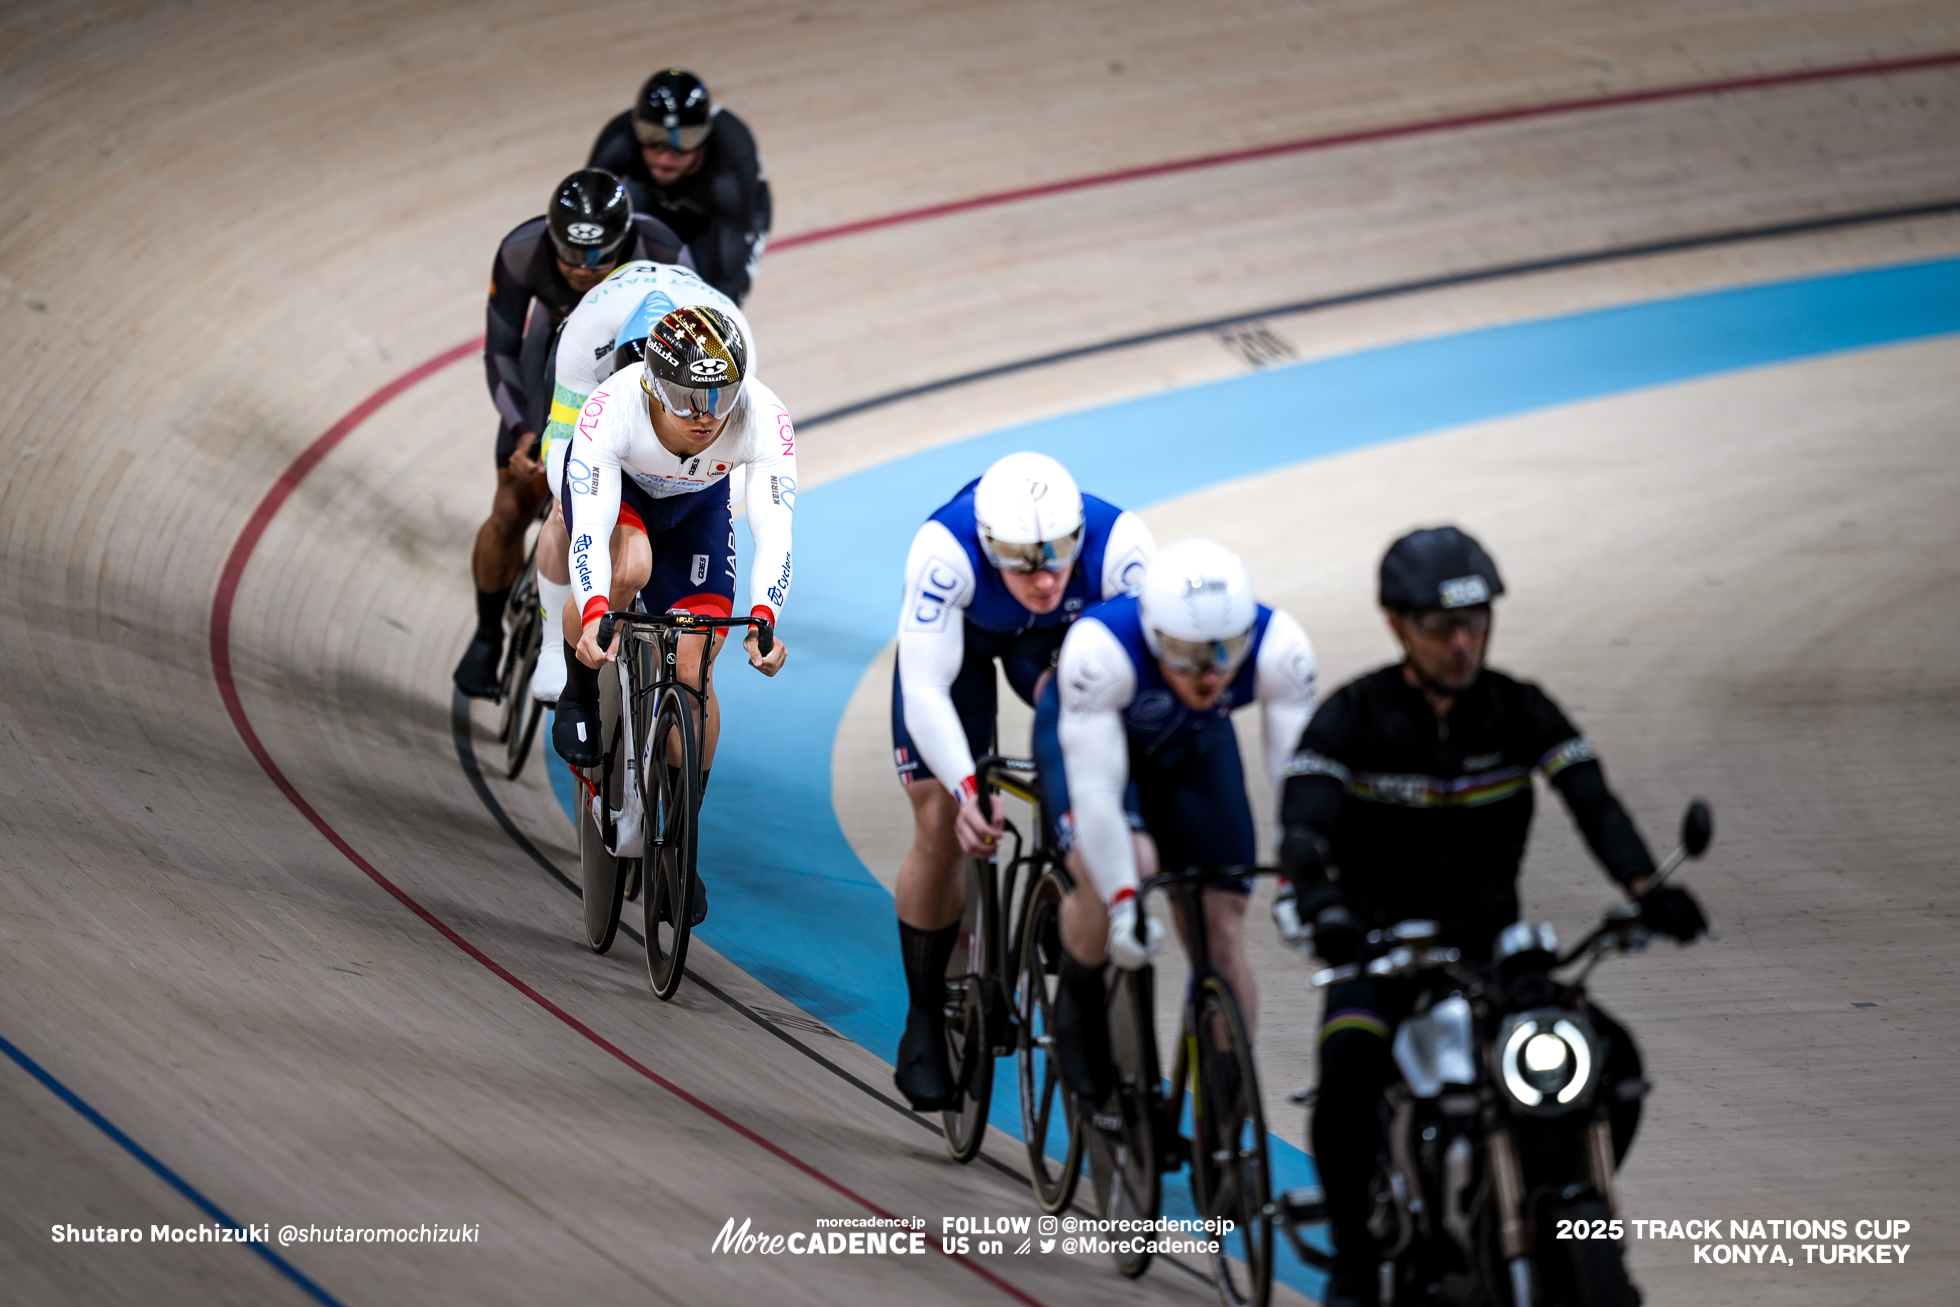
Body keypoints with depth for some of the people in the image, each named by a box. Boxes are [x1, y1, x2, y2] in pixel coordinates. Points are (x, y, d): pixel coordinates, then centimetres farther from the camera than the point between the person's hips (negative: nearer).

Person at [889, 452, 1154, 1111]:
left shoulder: (1119, 544, -39)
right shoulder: (944, 552, -42)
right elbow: (925, 688, -40)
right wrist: (965, 787, -53)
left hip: (1067, 638, 1)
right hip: (963, 635, -1)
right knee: (941, 826, -8)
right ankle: (925, 1023, 10)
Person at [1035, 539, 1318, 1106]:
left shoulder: (1279, 648, -34)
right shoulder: (1100, 649, -41)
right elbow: (1095, 789, -40)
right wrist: (1123, 903, -43)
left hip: (1195, 742, 3)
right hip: (1085, 734, -3)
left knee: (1223, 937, -5)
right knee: (1109, 876, -31)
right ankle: (1079, 996, 0)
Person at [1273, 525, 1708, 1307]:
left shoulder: (1520, 712, 2)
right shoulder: (1353, 718, -5)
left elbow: (1592, 801, -12)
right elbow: (1304, 817, -20)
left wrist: (1647, 889, -32)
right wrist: (1315, 900, -43)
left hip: (1490, 950, 3)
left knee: (1614, 1061, -18)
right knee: (1351, 1062, -34)